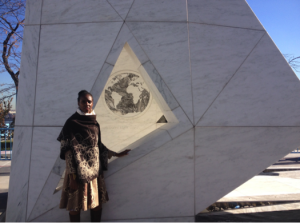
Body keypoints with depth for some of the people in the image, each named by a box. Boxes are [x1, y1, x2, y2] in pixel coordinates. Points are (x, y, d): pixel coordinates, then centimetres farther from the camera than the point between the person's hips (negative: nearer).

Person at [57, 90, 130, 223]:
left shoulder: (95, 123, 9)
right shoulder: (71, 123, -10)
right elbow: (68, 151, -13)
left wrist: (116, 154, 19)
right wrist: (72, 177, -17)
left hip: (95, 171, 6)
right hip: (79, 172, -6)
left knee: (97, 203, 11)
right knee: (75, 206, 7)